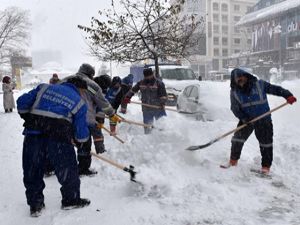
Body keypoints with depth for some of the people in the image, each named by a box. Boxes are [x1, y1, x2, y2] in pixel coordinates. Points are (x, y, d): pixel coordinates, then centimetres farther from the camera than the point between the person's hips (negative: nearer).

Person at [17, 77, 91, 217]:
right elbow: (81, 133, 7)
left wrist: (28, 118, 26)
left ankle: (35, 204, 27)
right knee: (67, 169, 16)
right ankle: (71, 200, 30)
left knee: (32, 170, 17)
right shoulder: (79, 102, 11)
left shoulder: (44, 87, 18)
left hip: (33, 133, 3)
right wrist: (80, 140, 27)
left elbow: (22, 102, 12)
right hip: (59, 137, -3)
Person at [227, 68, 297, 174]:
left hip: (264, 120, -1)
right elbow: (235, 108, -6)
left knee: (266, 142, 5)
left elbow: (275, 89, -4)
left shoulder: (259, 84, -9)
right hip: (246, 120, 1)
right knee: (237, 139, 1)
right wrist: (244, 118, -20)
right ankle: (233, 160, 22)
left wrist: (288, 95, -17)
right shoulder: (234, 92, -5)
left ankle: (266, 166, 21)